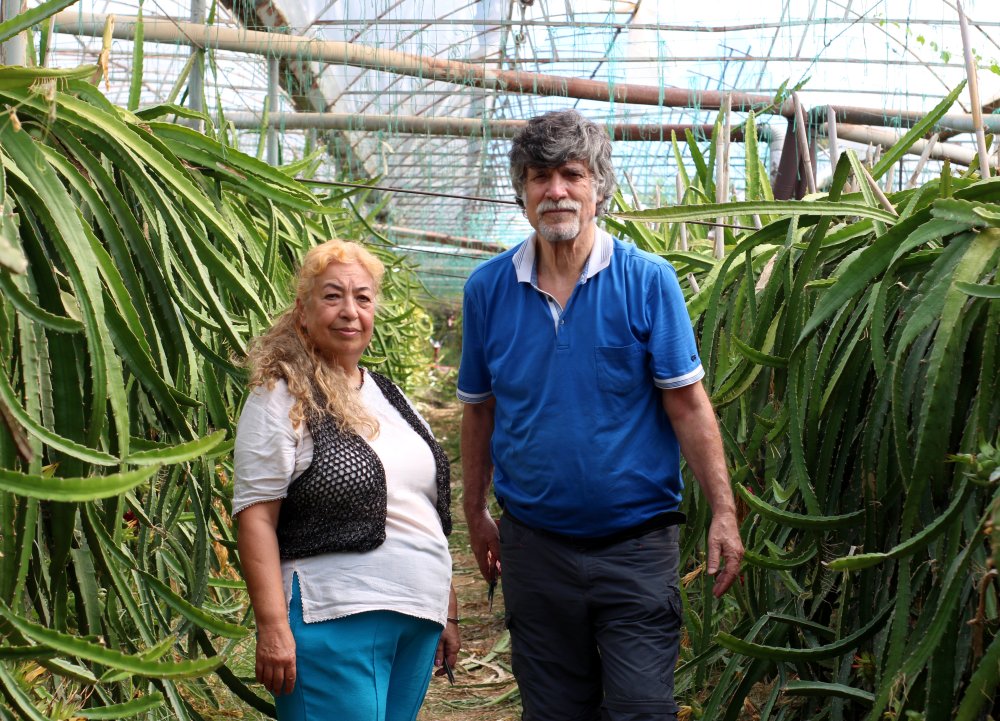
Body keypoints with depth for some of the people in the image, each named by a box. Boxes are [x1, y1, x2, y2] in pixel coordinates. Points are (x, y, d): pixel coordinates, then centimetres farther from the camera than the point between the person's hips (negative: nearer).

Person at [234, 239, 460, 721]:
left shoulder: (389, 397, 16)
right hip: (335, 622, -7)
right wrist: (272, 627, -19)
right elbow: (255, 517, -12)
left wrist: (447, 613, 17)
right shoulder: (280, 401, -6)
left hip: (417, 621, 7)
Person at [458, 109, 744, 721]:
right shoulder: (488, 288, 1)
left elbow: (688, 402, -8)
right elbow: (479, 411, 9)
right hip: (534, 545, 3)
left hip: (637, 542, -3)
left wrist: (723, 513, -13)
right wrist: (476, 514, 13)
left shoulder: (647, 280, -7)